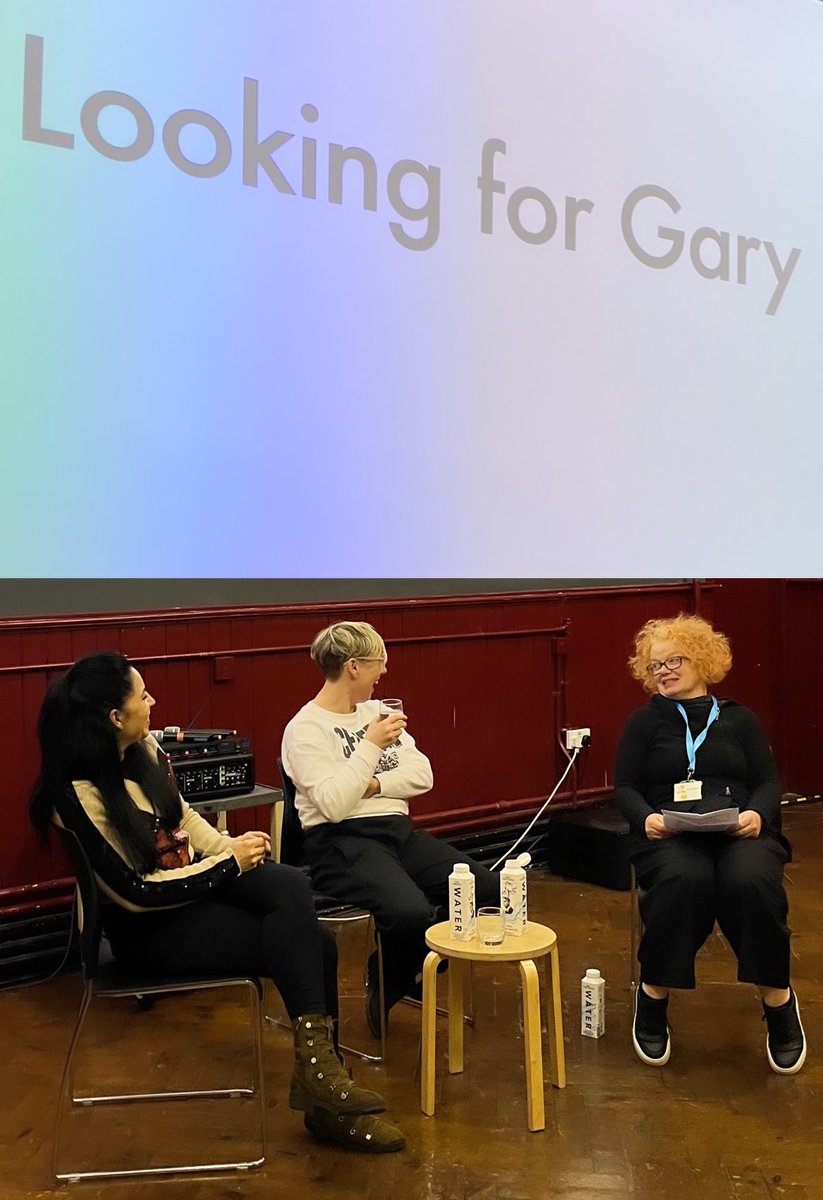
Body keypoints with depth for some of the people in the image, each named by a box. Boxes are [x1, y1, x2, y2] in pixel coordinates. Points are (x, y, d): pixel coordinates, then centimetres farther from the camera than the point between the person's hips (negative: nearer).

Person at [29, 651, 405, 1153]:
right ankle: (319, 1076, -10)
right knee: (304, 941, -22)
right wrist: (228, 864, -16)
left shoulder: (145, 751, 0)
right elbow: (135, 892, -22)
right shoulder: (79, 795, -23)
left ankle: (319, 1072, -19)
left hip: (196, 883, 7)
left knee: (292, 886, -24)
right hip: (149, 927, -7)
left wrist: (230, 846, -3)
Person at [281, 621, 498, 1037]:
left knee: (487, 889, -12)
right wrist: (371, 747, -18)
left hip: (399, 831, 8)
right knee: (411, 912, -34)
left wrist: (372, 784, -9)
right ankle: (385, 983, 1)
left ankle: (408, 972, 9)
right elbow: (333, 805, -19)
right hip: (343, 843, -7)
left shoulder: (375, 711, 15)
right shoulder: (305, 729, -7)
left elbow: (422, 776, 7)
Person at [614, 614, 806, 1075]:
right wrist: (646, 817, -13)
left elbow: (768, 783, 11)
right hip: (670, 835, -1)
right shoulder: (646, 721, 15)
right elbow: (626, 788, 9)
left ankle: (778, 998, -13)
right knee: (686, 881, -36)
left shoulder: (739, 719, 17)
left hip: (740, 831, 1)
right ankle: (653, 998, -17)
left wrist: (757, 814, -12)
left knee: (750, 881, -35)